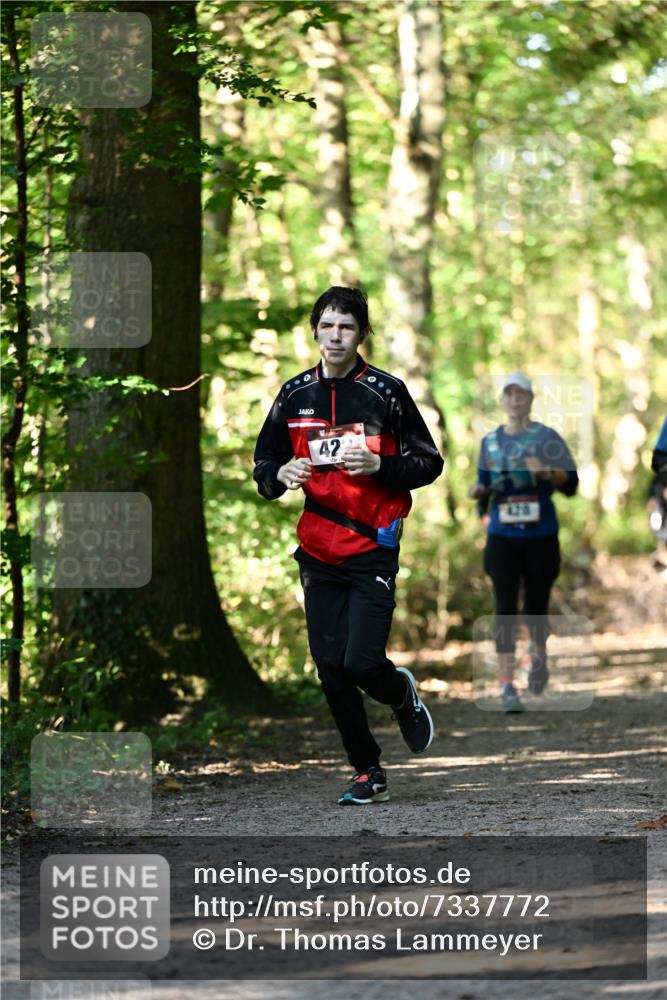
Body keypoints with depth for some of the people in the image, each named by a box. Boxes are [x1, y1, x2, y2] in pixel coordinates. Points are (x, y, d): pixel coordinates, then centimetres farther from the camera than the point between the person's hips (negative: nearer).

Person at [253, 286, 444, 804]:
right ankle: (368, 771, 16)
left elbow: (429, 463, 0)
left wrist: (378, 465, -17)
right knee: (330, 668, 2)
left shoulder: (386, 392, -3)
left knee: (361, 662, -14)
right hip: (318, 552, 4)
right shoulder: (294, 394, 8)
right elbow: (264, 463, 16)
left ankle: (403, 695, 21)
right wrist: (281, 474, -7)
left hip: (373, 549, -4)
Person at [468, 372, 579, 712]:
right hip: (502, 537, 1)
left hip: (541, 535, -1)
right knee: (505, 609, -9)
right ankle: (507, 686, -11)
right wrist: (479, 493, -4)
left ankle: (539, 657, 41)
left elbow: (571, 484, -3)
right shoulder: (490, 441, 9)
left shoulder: (547, 438, 0)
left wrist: (546, 472, -21)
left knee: (536, 605, 9)